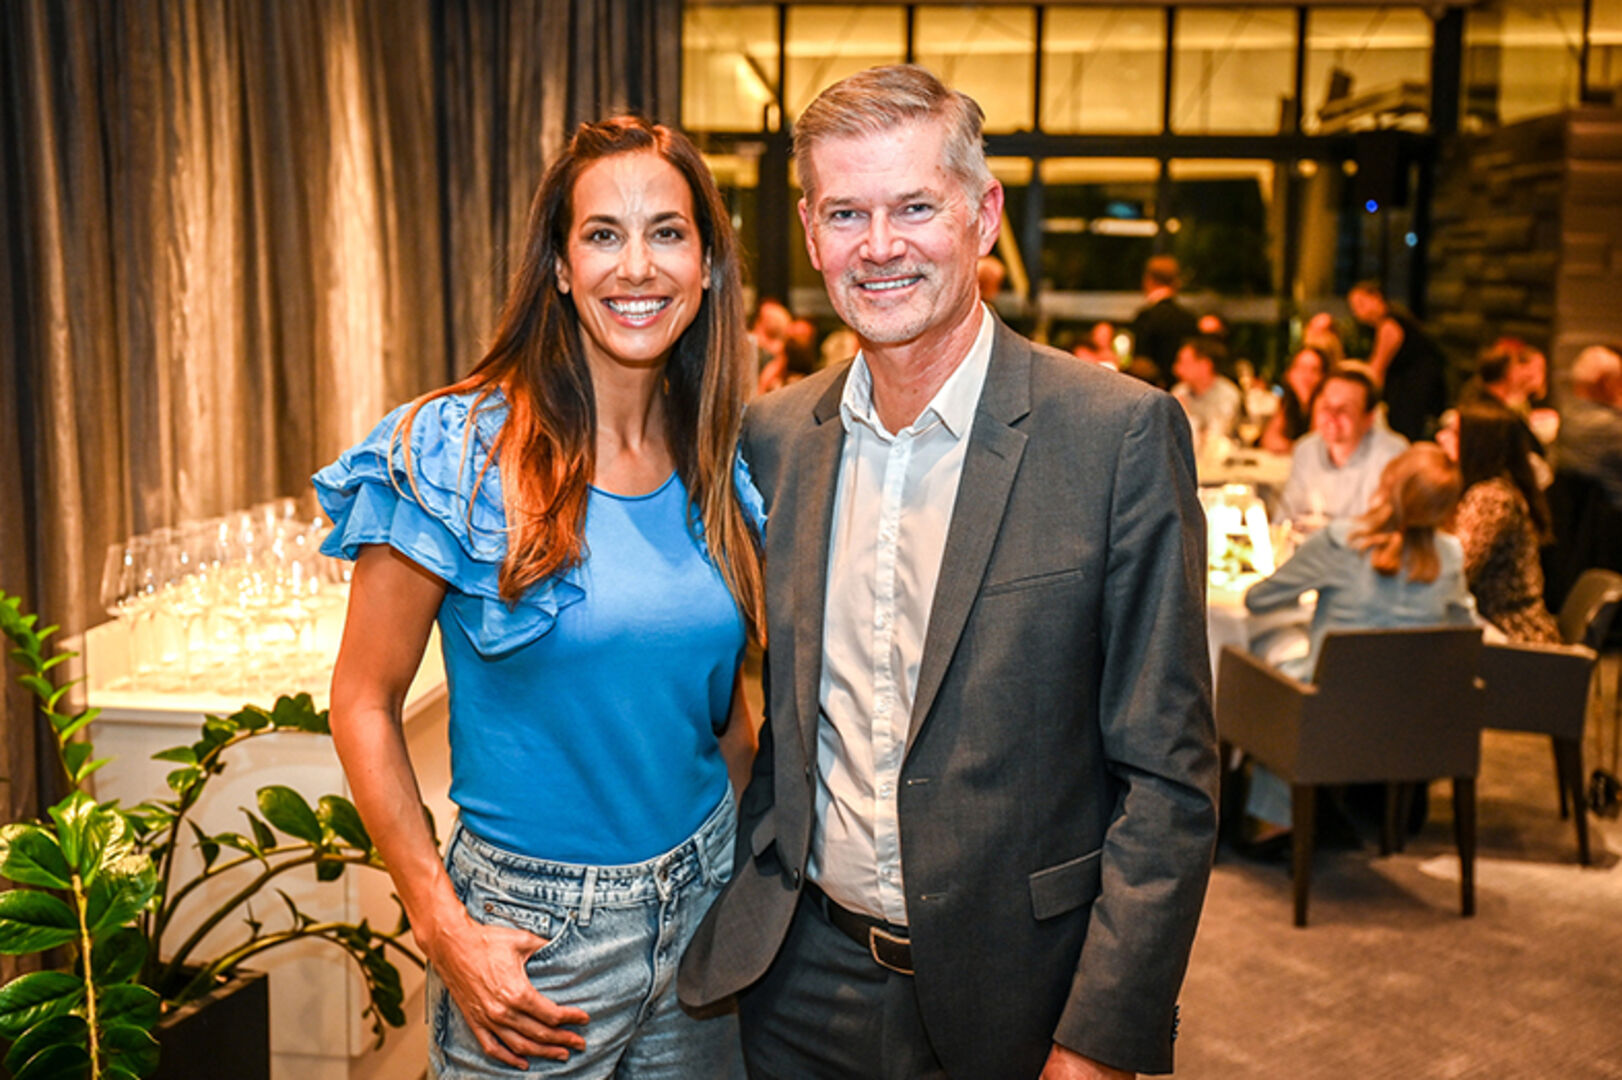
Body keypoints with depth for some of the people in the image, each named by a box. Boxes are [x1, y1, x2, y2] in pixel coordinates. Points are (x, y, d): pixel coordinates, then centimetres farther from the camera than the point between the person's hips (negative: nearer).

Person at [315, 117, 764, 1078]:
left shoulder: (722, 466, 0)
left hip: (707, 895, 4)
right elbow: (364, 706, -10)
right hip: (534, 924, -4)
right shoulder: (457, 454, -13)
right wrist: (444, 930, -13)